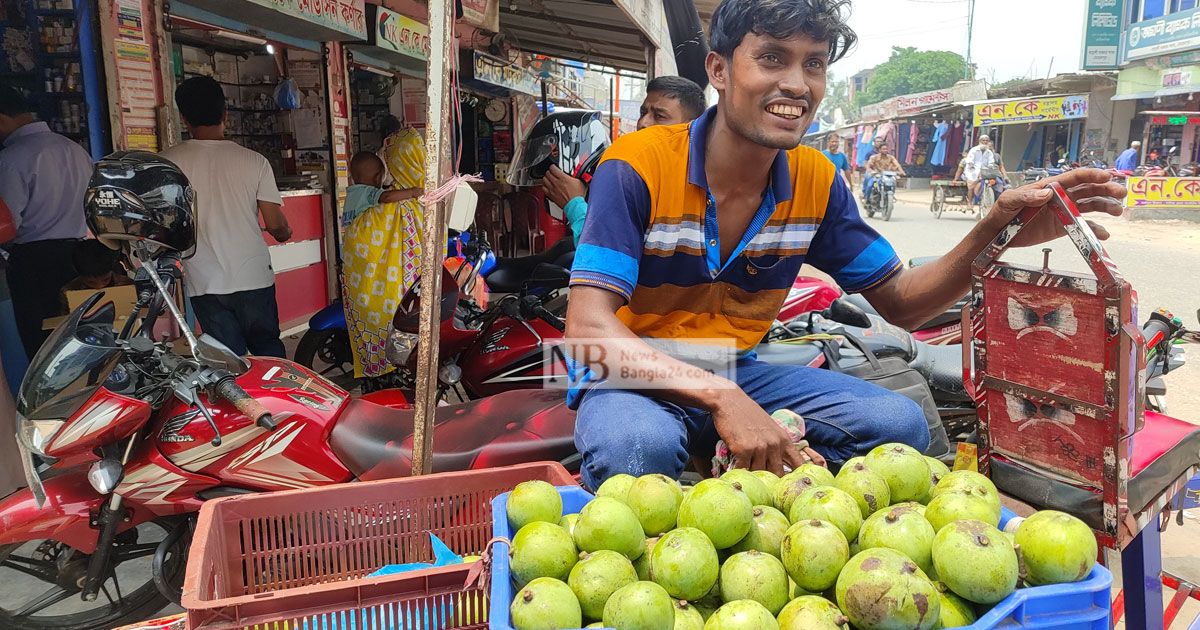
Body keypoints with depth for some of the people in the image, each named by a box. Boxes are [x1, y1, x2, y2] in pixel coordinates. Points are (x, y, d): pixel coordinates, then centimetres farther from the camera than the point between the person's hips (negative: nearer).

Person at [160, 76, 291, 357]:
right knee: (269, 353, 16)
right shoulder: (254, 160, -5)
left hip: (205, 283, 0)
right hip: (254, 279, 0)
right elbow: (276, 224, -4)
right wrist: (285, 234, 19)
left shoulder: (167, 162, -4)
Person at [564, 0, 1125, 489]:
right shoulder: (638, 166, -18)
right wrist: (720, 399, -40)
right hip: (635, 378, -4)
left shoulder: (818, 182, -1)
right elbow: (588, 330, -27)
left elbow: (900, 303, 3)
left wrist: (995, 234, -15)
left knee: (899, 423, -13)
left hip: (737, 373, 5)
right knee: (638, 445, -39)